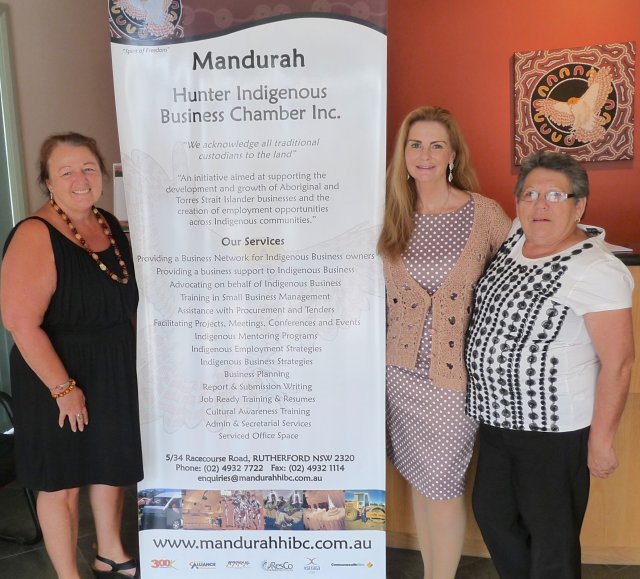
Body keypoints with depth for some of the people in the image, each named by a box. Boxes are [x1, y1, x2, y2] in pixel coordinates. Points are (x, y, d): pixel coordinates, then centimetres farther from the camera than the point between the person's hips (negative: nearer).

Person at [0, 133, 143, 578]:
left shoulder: (110, 224, 4)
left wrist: (132, 363, 12)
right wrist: (63, 388, -24)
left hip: (115, 373, 8)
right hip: (61, 378, -7)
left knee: (111, 466, 21)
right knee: (62, 482, 9)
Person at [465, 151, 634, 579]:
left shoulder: (595, 271, -22)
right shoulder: (516, 235, 0)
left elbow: (618, 362, -21)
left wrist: (601, 441, -16)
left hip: (555, 429, -8)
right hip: (498, 416, 8)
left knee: (551, 536, 12)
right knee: (492, 513, 23)